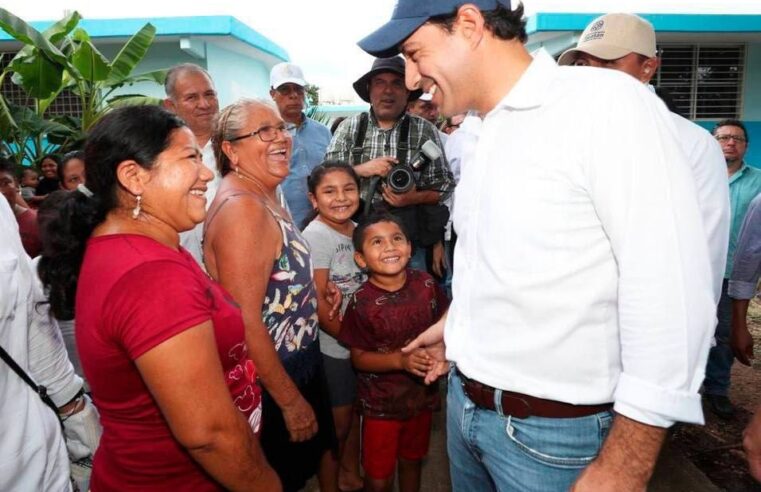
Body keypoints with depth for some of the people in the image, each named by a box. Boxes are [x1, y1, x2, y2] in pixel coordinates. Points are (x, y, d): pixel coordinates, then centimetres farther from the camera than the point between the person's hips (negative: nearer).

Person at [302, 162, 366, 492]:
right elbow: (317, 305, -21)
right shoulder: (316, 236, -19)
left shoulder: (356, 229, 2)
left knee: (355, 411, 22)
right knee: (338, 422, 10)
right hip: (332, 346, -7)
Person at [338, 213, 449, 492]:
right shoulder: (362, 303, -21)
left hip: (422, 395, 4)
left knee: (412, 461, 26)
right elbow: (358, 357, -13)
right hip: (381, 403, -3)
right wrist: (401, 360, -27)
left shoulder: (425, 284, -11)